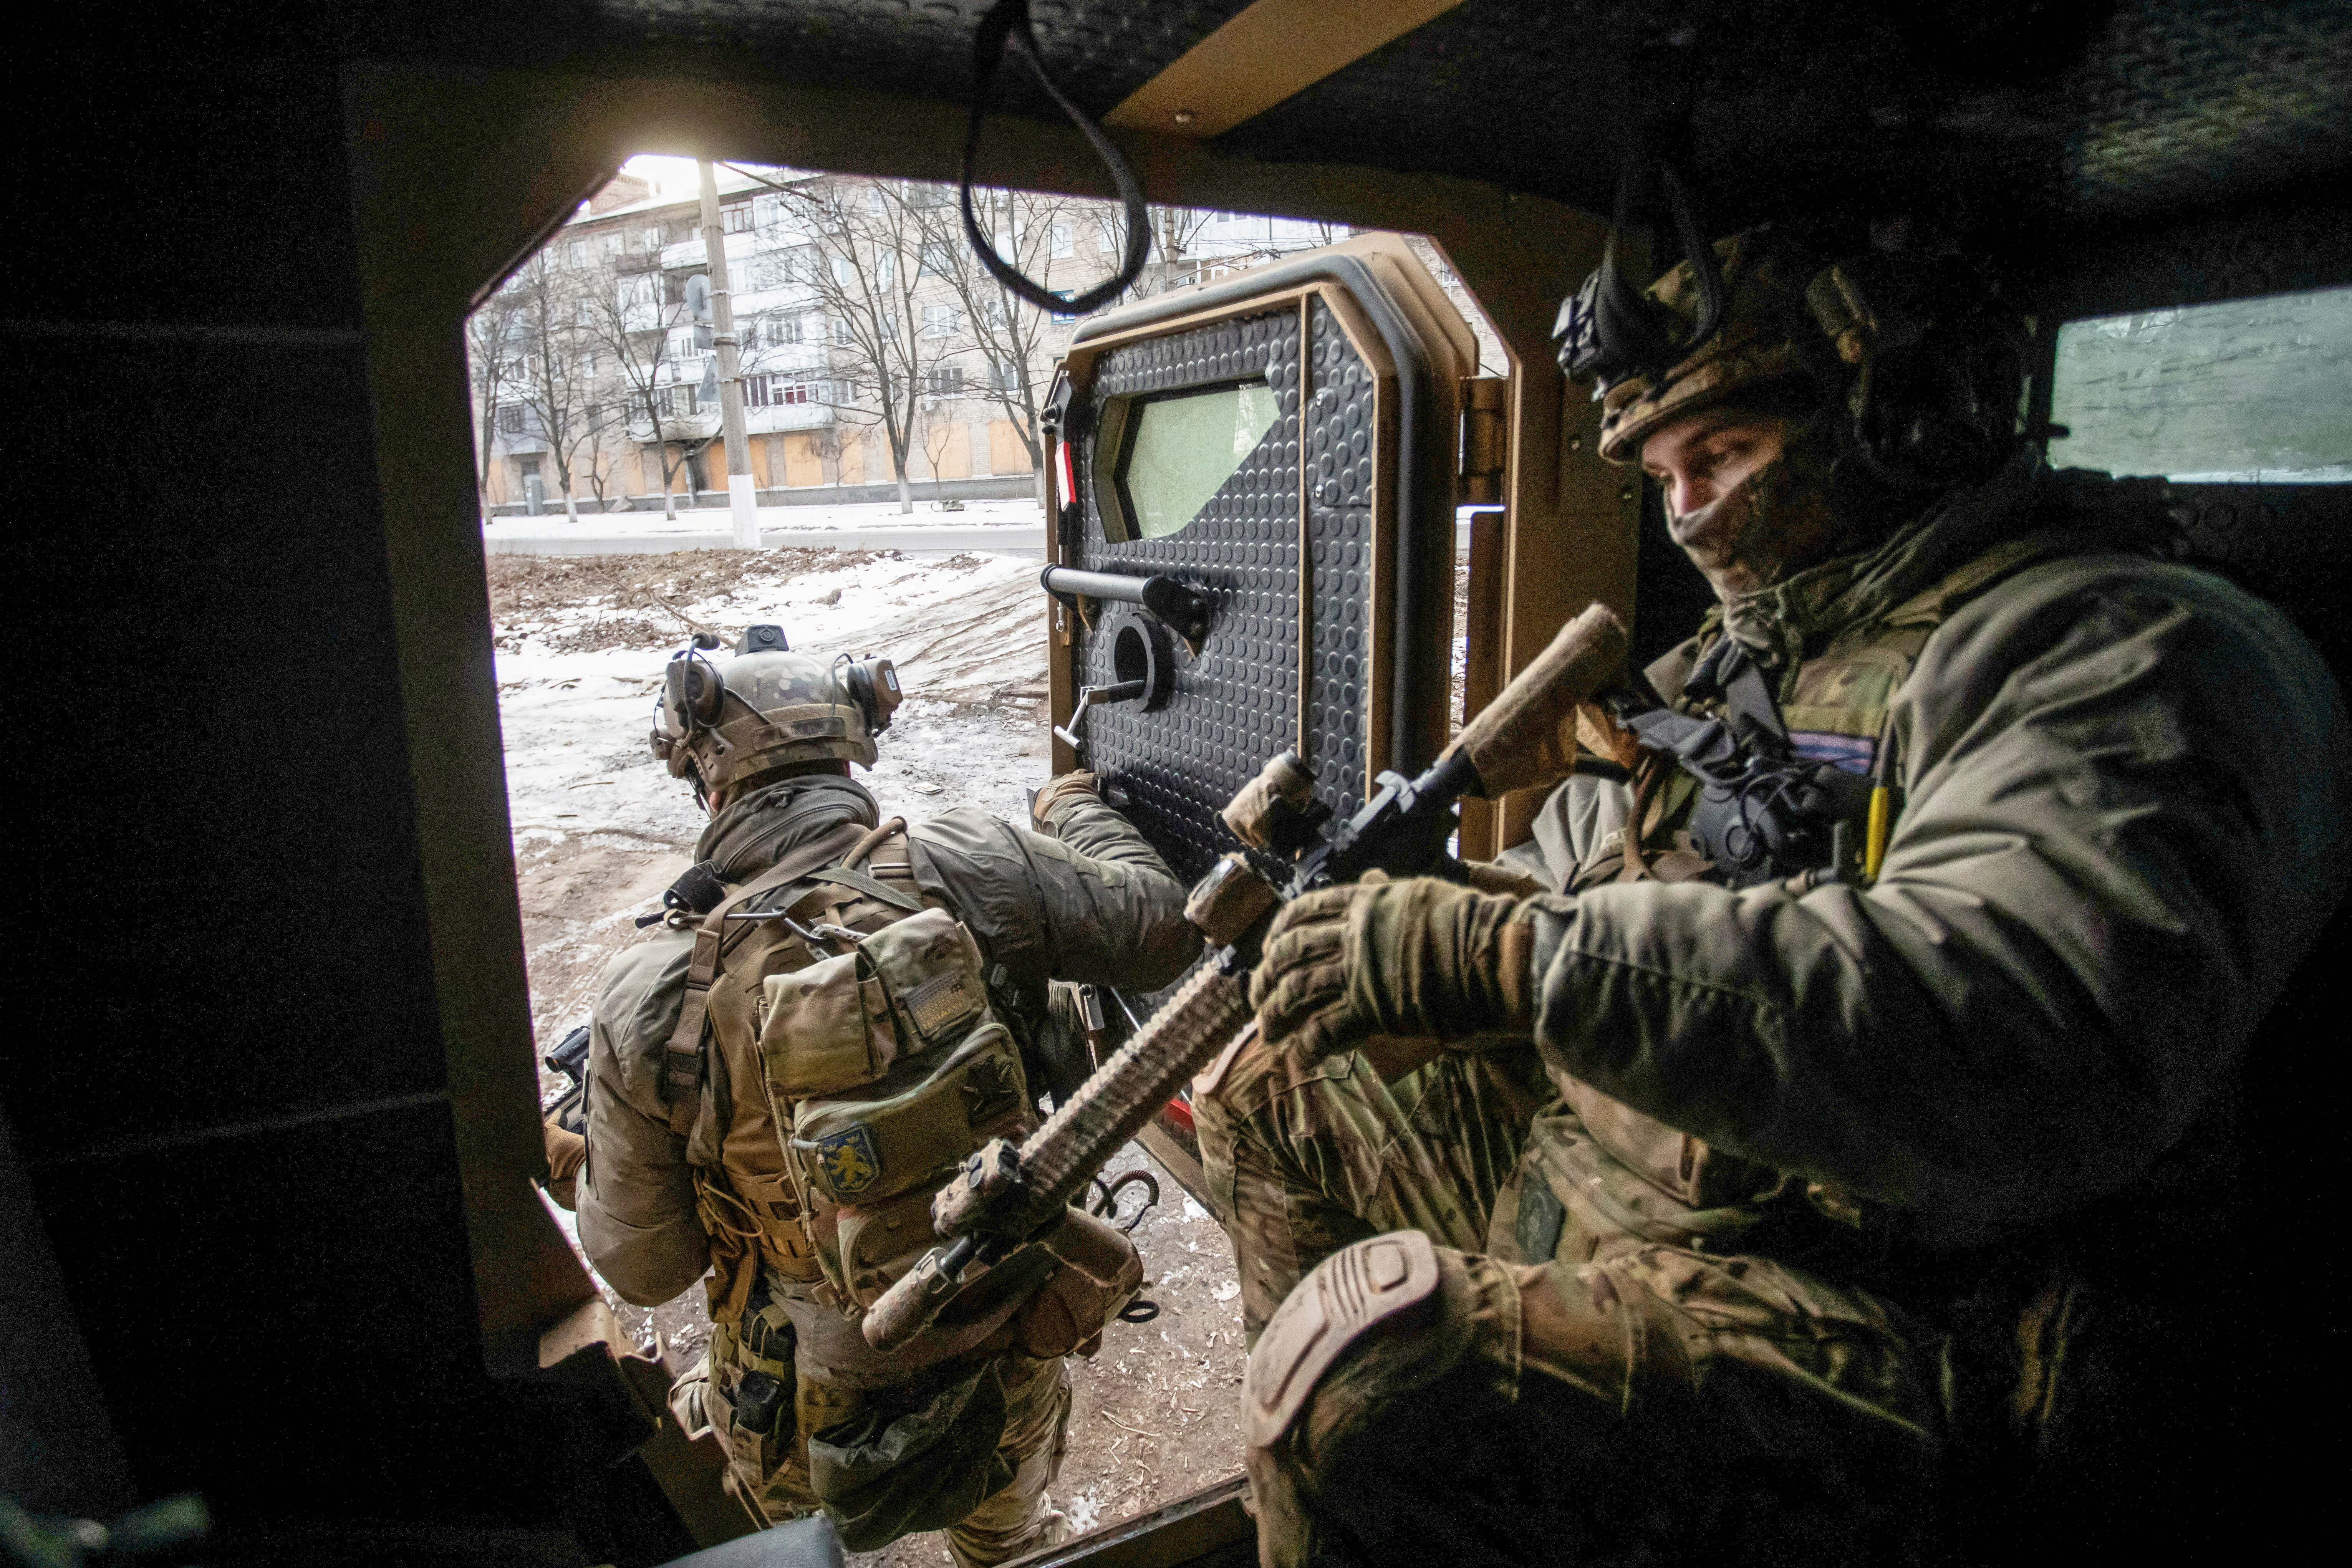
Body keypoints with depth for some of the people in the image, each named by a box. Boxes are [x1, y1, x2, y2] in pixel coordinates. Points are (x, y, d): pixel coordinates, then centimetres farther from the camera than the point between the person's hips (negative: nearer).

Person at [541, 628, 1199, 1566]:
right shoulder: (970, 869, -20)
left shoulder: (655, 997, -20)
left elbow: (645, 1268, -9)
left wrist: (580, 1167, 13)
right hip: (1012, 1383, 3)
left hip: (818, 1429, -2)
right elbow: (1161, 926, -5)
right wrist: (1076, 812, 13)